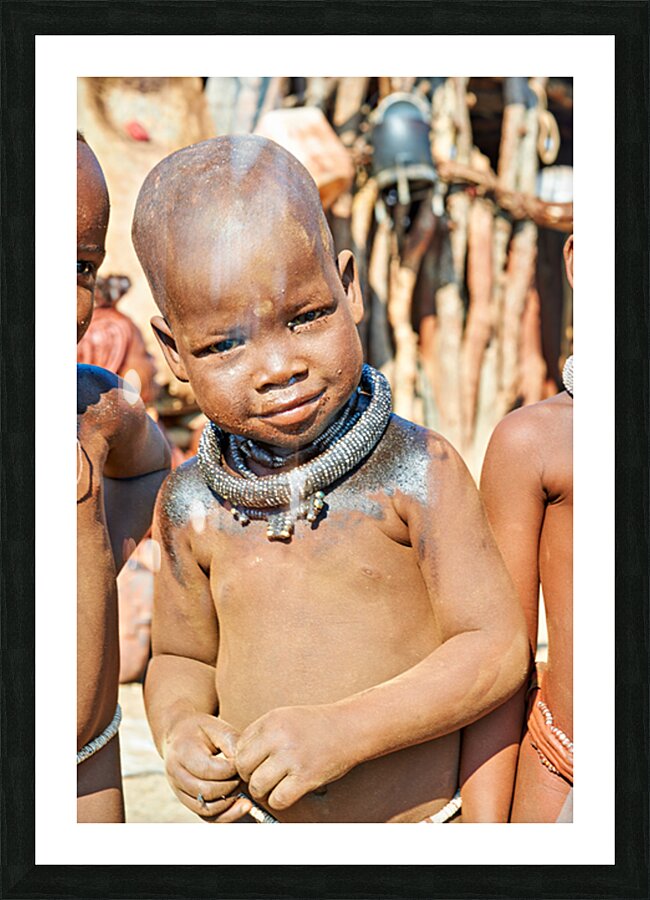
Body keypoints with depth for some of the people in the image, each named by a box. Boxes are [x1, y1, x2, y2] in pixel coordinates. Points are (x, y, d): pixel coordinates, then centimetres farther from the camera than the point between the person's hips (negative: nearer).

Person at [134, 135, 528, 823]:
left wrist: (343, 730, -29)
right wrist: (179, 732, -16)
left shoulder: (417, 472, -18)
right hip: (263, 821, 3)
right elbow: (180, 659, 6)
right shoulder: (191, 507, -8)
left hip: (427, 817, -2)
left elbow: (497, 650, -18)